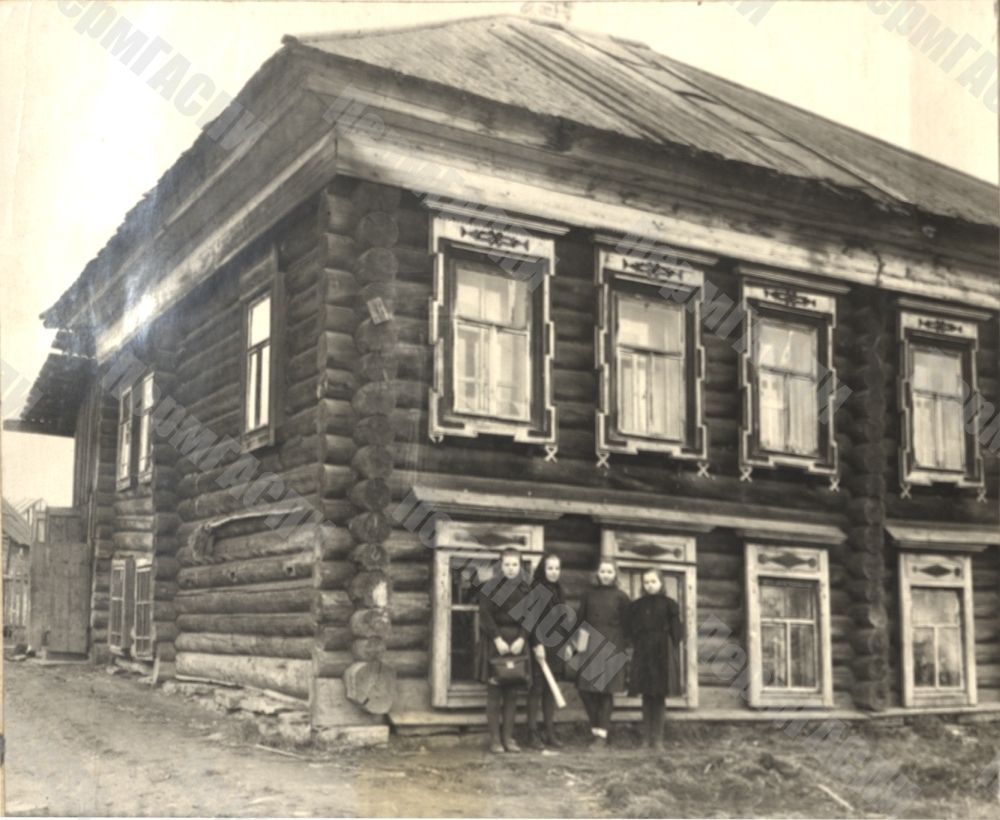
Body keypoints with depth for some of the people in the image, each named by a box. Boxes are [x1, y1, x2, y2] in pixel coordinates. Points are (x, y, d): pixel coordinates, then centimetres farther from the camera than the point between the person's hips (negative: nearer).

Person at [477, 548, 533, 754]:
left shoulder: (524, 589, 9)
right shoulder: (490, 587, -3)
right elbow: (485, 615, -8)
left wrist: (522, 639, -8)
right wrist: (498, 639, -16)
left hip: (517, 642, 4)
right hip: (494, 642, -4)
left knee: (512, 692, 5)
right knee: (494, 692, -2)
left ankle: (508, 737, 11)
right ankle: (495, 738, 2)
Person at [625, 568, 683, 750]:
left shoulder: (669, 605, 3)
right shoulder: (636, 606, 9)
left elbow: (676, 632, 1)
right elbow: (629, 630, 9)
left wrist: (674, 654, -5)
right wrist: (635, 645, -3)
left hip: (662, 654, -2)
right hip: (642, 654, 2)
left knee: (659, 697, -1)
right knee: (646, 696, 4)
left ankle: (657, 738, 3)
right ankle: (646, 737, 9)